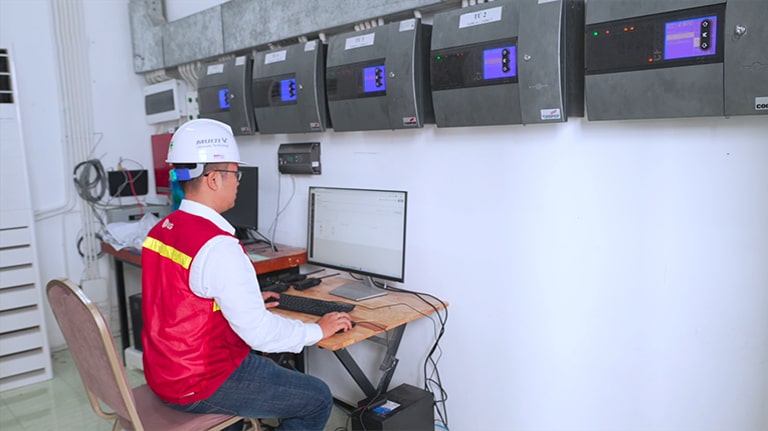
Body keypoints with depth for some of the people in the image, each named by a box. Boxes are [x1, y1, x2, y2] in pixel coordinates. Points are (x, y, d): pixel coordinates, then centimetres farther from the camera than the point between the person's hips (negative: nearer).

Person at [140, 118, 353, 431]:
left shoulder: (160, 231, 2)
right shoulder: (217, 246, -27)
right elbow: (259, 332, -26)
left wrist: (250, 301, 18)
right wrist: (319, 330, -11)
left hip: (165, 370, 9)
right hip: (200, 384, -9)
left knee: (263, 364, 30)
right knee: (318, 398, 3)